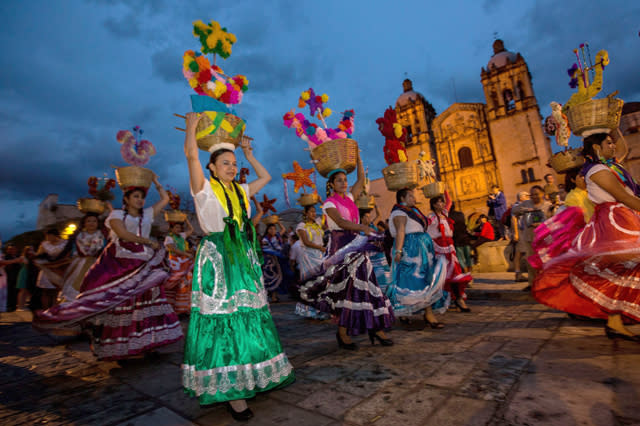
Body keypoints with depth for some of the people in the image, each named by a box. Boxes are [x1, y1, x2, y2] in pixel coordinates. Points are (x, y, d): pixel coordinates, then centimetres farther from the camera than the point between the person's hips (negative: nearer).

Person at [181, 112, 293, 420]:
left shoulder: (240, 191, 15)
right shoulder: (205, 188, 0)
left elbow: (265, 177, 27)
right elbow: (191, 153, -12)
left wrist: (248, 154, 29)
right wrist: (192, 126, 3)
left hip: (244, 257, 6)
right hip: (216, 259, -6)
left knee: (247, 319, 8)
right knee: (222, 322, -3)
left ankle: (244, 381, 23)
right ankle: (227, 390, 6)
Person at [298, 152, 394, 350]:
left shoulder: (349, 197, 15)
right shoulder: (329, 203, -5)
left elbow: (361, 179, 21)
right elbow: (340, 222, -21)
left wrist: (358, 157, 19)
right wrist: (362, 227, -34)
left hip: (356, 245, 6)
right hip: (340, 246, -6)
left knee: (366, 284, 4)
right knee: (347, 286, -6)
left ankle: (376, 328, 10)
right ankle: (343, 333, 7)